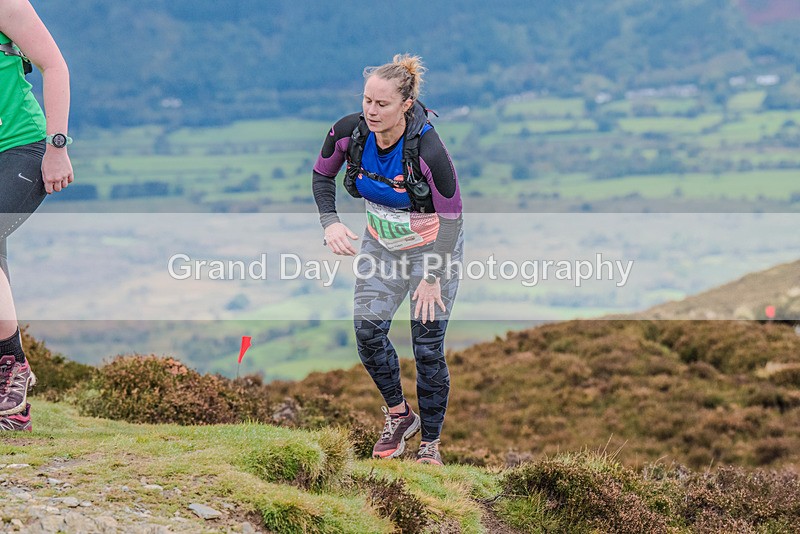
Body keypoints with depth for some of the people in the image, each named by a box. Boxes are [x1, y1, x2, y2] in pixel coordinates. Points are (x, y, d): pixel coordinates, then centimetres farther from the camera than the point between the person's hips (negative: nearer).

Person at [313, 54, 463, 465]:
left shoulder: (428, 150, -33)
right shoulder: (349, 132, -19)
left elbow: (451, 215, -22)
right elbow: (322, 175, 1)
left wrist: (432, 276, -18)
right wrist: (329, 221, -15)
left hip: (433, 246, -5)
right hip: (381, 243, 5)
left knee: (428, 347, -3)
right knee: (367, 330, -4)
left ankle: (430, 444, 12)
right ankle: (399, 415, 21)